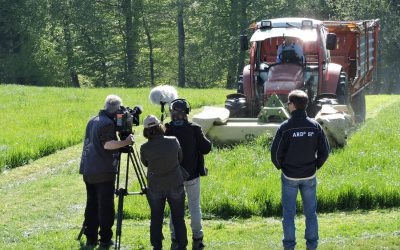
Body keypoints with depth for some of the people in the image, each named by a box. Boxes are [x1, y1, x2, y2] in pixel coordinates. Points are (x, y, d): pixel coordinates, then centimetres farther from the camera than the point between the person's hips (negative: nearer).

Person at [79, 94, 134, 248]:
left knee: (92, 205, 11)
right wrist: (126, 142, -13)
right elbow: (107, 144, -20)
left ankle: (91, 238, 12)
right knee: (105, 206, -3)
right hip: (103, 172, -8)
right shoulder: (108, 123, -12)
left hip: (88, 170, 8)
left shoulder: (92, 121, 15)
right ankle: (105, 239, -2)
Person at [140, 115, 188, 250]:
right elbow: (180, 159, 4)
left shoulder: (145, 148, -14)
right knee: (178, 218, 10)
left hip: (155, 187, 0)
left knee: (156, 218, 11)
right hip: (175, 185, 1)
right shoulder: (173, 141, -12)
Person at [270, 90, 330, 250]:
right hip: (309, 176, 3)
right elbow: (324, 151, -2)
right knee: (310, 212, 12)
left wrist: (281, 167, 6)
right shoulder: (315, 126, -6)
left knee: (289, 213, 7)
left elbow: (275, 152, -12)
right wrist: (315, 166, 11)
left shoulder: (286, 127, -15)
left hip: (289, 176, -3)